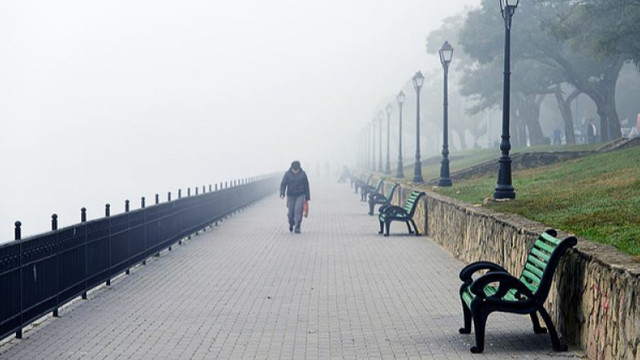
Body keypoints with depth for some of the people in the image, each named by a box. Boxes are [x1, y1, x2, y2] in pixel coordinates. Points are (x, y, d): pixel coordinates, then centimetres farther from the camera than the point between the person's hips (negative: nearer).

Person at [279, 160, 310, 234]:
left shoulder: (303, 174, -3)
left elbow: (306, 186, 5)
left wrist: (307, 197, 5)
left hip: (300, 195, -1)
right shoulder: (287, 174, -5)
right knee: (290, 212, 1)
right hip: (290, 195, 1)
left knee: (298, 210, -16)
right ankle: (291, 224, 31)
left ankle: (297, 228, -11)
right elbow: (283, 184, -7)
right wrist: (282, 194, -24)